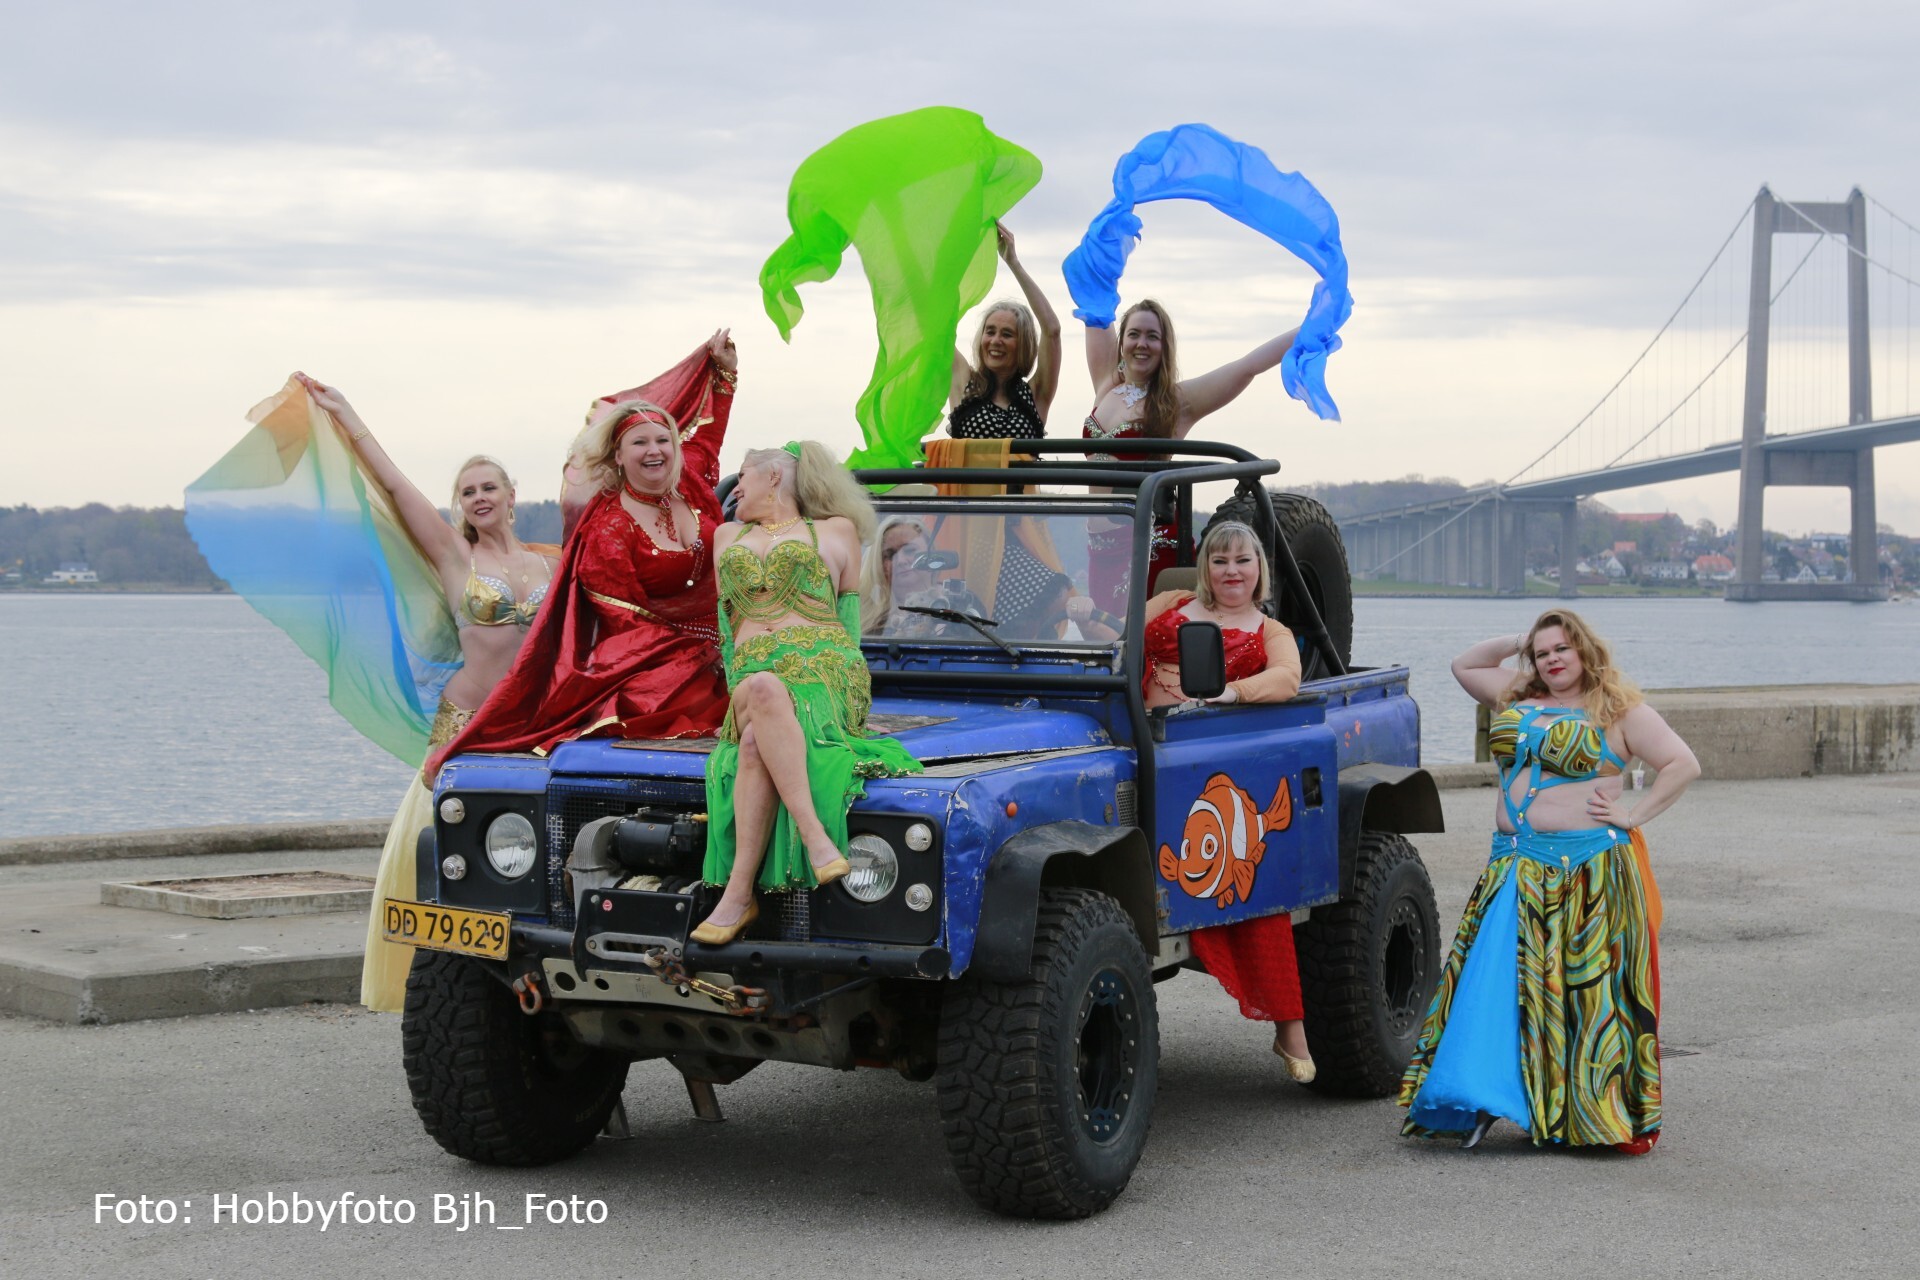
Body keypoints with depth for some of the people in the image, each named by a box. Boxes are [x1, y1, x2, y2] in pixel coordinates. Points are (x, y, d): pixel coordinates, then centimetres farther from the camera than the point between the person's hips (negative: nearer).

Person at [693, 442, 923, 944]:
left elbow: (849, 620, 18)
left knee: (757, 743, -38)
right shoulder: (728, 537, 31)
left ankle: (738, 893, -42)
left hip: (825, 675, -2)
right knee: (763, 690, -41)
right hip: (753, 675, 2)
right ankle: (814, 837, -48)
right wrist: (739, 692, 9)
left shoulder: (835, 531, 21)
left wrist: (850, 691, 2)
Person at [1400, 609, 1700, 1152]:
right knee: (1498, 980, 1)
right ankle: (1484, 1098, 2)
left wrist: (1634, 815, -9)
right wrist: (1517, 640, 16)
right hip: (1514, 869, 6)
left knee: (1585, 987, -4)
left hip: (1586, 874, -6)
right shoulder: (1517, 700, 16)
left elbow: (1684, 765, -4)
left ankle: (1591, 1109, 0)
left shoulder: (1619, 711, -1)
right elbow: (1464, 665, 28)